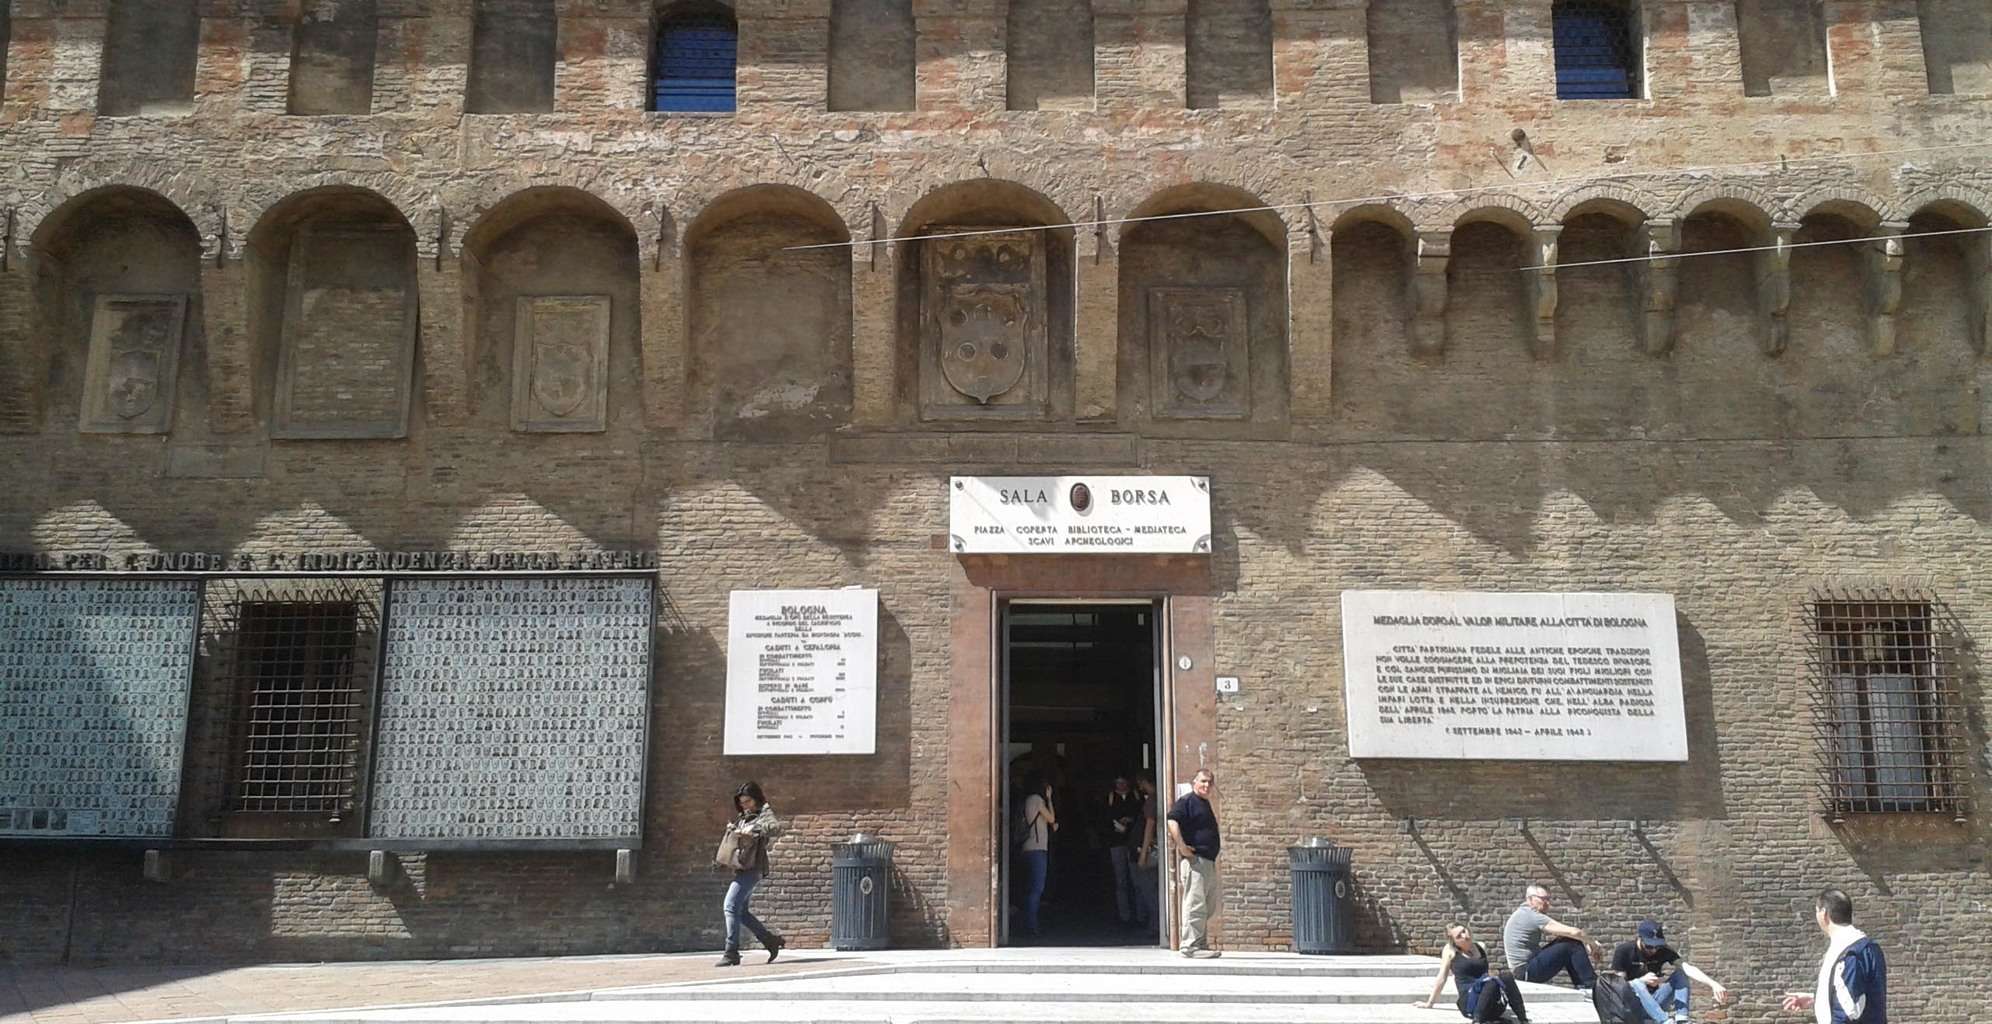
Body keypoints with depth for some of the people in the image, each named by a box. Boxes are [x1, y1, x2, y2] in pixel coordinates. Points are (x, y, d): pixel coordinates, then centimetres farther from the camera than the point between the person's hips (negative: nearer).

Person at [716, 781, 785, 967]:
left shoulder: (764, 813, -6)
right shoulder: (744, 816, 19)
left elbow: (776, 828, -25)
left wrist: (754, 829, -29)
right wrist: (731, 829, 9)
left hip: (752, 868, -10)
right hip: (743, 868, 10)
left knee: (730, 906, -15)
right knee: (740, 910, 11)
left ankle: (731, 953, -15)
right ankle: (770, 940, 20)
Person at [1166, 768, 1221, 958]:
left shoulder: (1205, 804, 21)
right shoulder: (1187, 801, -9)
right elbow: (1172, 821, -22)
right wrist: (1182, 847, -23)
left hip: (1209, 862, 10)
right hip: (1194, 860, -10)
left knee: (1209, 906, 14)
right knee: (1195, 904, -10)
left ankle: (1201, 944, 22)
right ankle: (1191, 946, -8)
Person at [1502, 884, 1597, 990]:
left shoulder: (1522, 913, 13)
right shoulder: (1531, 916, -18)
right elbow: (1574, 932, -19)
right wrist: (1591, 942, -1)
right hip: (1526, 972, -10)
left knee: (1568, 941, 11)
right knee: (1572, 946, -11)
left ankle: (1581, 985, 15)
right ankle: (1590, 986, -1)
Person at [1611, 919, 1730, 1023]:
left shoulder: (1664, 951, -6)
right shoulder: (1624, 951, -14)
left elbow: (1688, 968, -21)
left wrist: (1714, 984, -37)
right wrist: (1642, 980, -30)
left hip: (1653, 1002, 4)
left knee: (1680, 974, -15)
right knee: (1637, 985, -35)